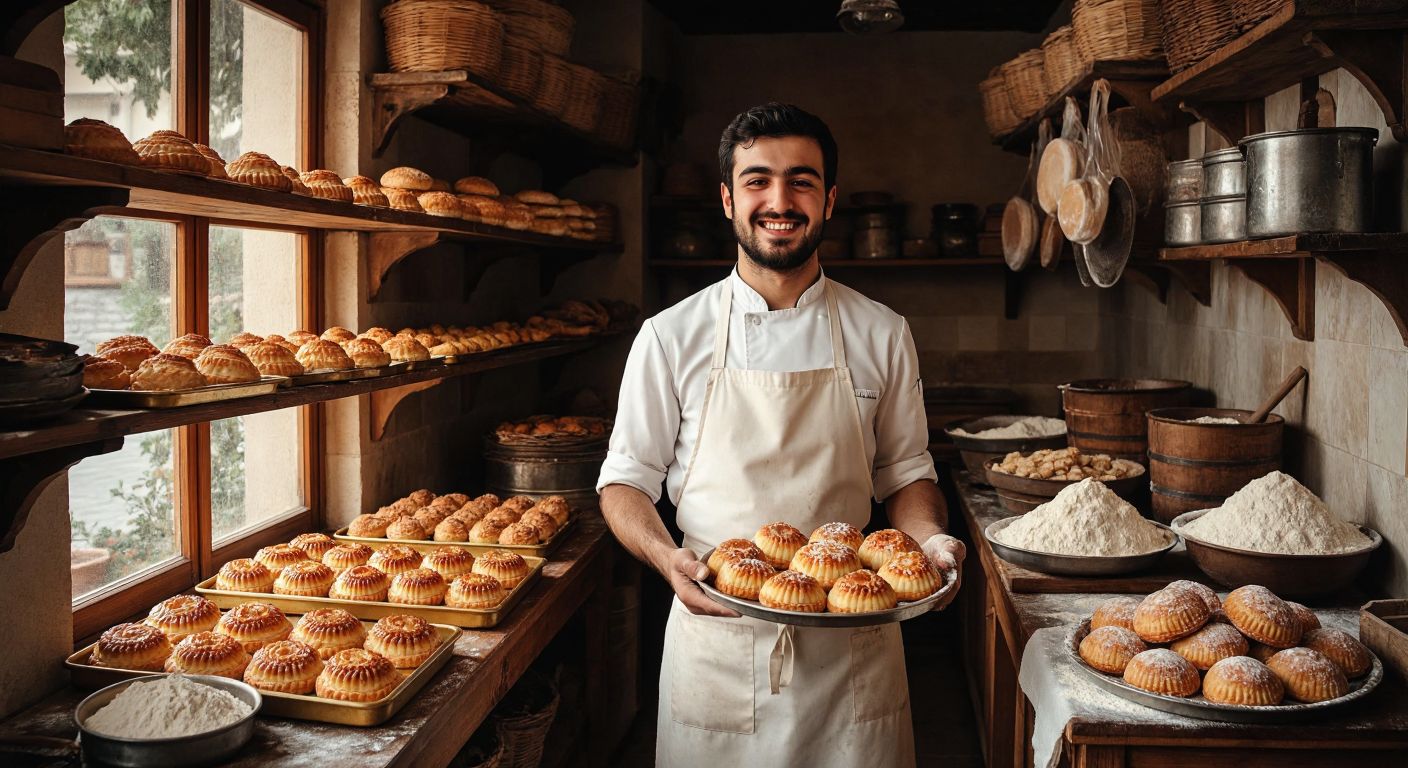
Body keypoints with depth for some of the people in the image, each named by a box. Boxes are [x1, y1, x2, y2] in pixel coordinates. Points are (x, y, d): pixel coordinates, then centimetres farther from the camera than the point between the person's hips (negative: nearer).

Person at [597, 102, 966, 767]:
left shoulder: (881, 336, 2)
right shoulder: (671, 336, -3)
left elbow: (904, 475, 11)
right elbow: (626, 480, 2)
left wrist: (929, 537, -10)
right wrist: (667, 557, -17)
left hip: (852, 647, 1)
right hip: (716, 638, -1)